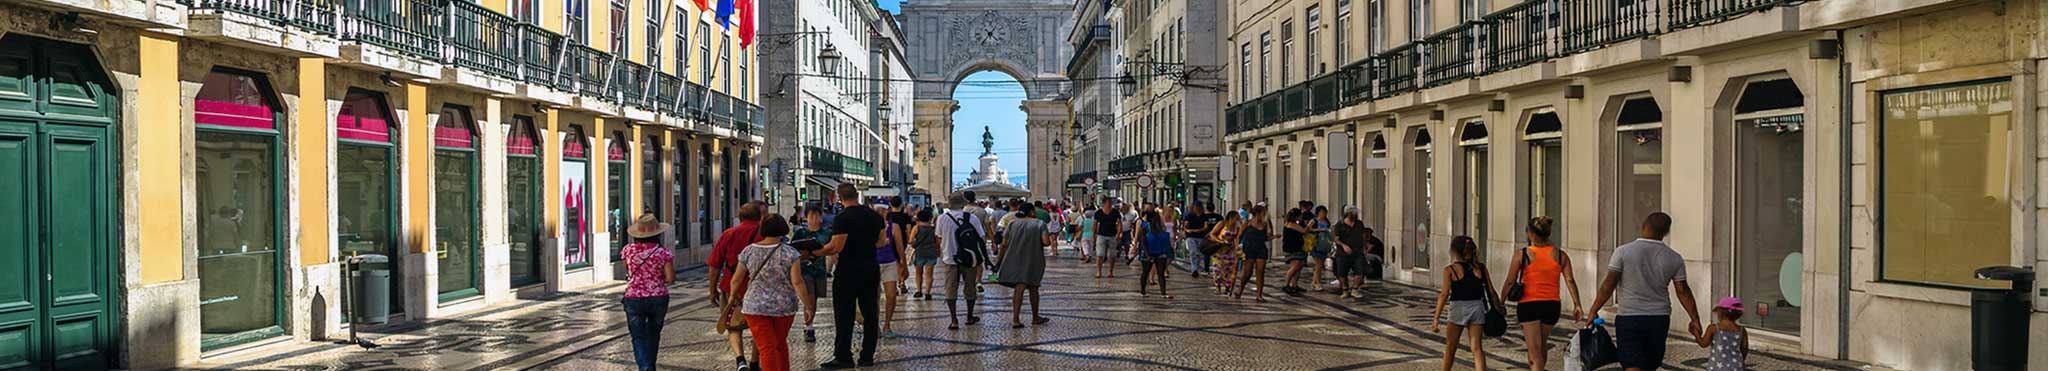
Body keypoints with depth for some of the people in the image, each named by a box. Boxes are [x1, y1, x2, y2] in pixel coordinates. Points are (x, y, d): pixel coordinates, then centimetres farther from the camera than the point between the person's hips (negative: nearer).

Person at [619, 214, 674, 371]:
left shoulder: (628, 250, -4)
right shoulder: (663, 252, -8)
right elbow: (670, 278, -10)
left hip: (633, 298, 0)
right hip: (658, 298, 0)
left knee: (639, 337, 2)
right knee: (653, 335, 19)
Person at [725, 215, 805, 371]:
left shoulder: (749, 251, -4)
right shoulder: (790, 253, -9)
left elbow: (737, 279, 5)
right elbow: (797, 282, -13)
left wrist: (732, 296, 22)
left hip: (756, 306, 0)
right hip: (784, 306, 0)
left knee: (766, 348, -1)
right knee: (781, 344, 20)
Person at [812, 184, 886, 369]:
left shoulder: (842, 218, -14)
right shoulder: (875, 216, 6)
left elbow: (836, 247, -19)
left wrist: (813, 252, -8)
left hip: (848, 271, -6)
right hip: (872, 269, 6)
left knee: (844, 315, 0)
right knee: (870, 313, 9)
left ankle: (843, 357, 3)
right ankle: (868, 356, 14)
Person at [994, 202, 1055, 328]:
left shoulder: (1013, 224, 8)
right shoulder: (1040, 224, 0)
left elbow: (1004, 244, 3)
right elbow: (1046, 242, -13)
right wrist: (1050, 239, 10)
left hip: (1014, 260, 2)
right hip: (1033, 261, -2)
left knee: (1019, 288, -5)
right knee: (1033, 288, 14)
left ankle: (1015, 319, -18)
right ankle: (1035, 318, 27)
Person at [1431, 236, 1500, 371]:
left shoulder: (1450, 269, -4)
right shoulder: (1480, 267, 6)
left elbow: (1444, 294, -10)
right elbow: (1491, 291, 4)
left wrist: (1436, 318, -11)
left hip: (1458, 308, -3)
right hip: (1477, 307, 3)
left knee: (1450, 346, 15)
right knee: (1477, 348, 0)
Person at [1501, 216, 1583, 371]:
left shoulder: (1522, 255, -5)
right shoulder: (1560, 255, 4)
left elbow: (1510, 282, -5)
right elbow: (1570, 280, -4)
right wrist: (1576, 304, -5)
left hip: (1528, 305, -4)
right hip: (1552, 305, 4)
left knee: (1535, 351, -3)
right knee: (1542, 345, 25)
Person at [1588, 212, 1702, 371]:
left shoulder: (1623, 251, -9)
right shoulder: (1674, 258, 1)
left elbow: (1609, 284, -11)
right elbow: (1683, 292, 4)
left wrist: (1594, 311, -5)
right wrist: (1695, 319, 14)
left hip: (1629, 317, -4)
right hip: (1660, 318, 4)